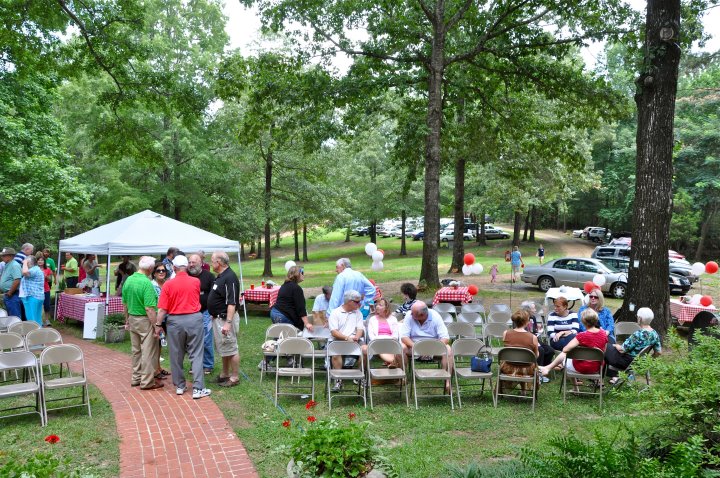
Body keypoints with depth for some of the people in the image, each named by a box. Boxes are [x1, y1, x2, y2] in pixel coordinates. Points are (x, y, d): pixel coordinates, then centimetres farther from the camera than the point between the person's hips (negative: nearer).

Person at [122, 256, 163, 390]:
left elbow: (125, 304, 11)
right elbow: (149, 309, -25)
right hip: (145, 320, -8)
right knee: (148, 352, 2)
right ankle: (147, 382, 8)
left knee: (136, 350, 18)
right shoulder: (146, 283, -22)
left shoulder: (128, 280, 2)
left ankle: (136, 378, 29)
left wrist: (127, 320, 22)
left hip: (132, 319, 8)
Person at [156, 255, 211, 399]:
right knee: (196, 355, 2)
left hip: (175, 321, 0)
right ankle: (198, 388, -1)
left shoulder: (168, 285, -6)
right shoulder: (196, 282, -2)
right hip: (194, 319, 0)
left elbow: (162, 309, -7)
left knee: (176, 355, 13)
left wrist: (158, 325, 2)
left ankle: (179, 386, 23)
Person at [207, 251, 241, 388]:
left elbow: (232, 303, -26)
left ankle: (234, 378, 8)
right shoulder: (220, 276, 11)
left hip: (225, 318, -11)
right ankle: (225, 375, 31)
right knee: (223, 348, 19)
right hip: (218, 318, 11)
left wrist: (228, 322, -30)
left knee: (231, 348, -1)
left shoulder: (229, 278, -21)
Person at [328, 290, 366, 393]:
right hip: (338, 340, -3)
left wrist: (356, 337, -15)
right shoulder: (335, 313, 4)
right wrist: (346, 338, -21)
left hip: (354, 341, 3)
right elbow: (334, 332, -6)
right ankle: (338, 380, -27)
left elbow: (360, 329, 8)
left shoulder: (358, 313, 18)